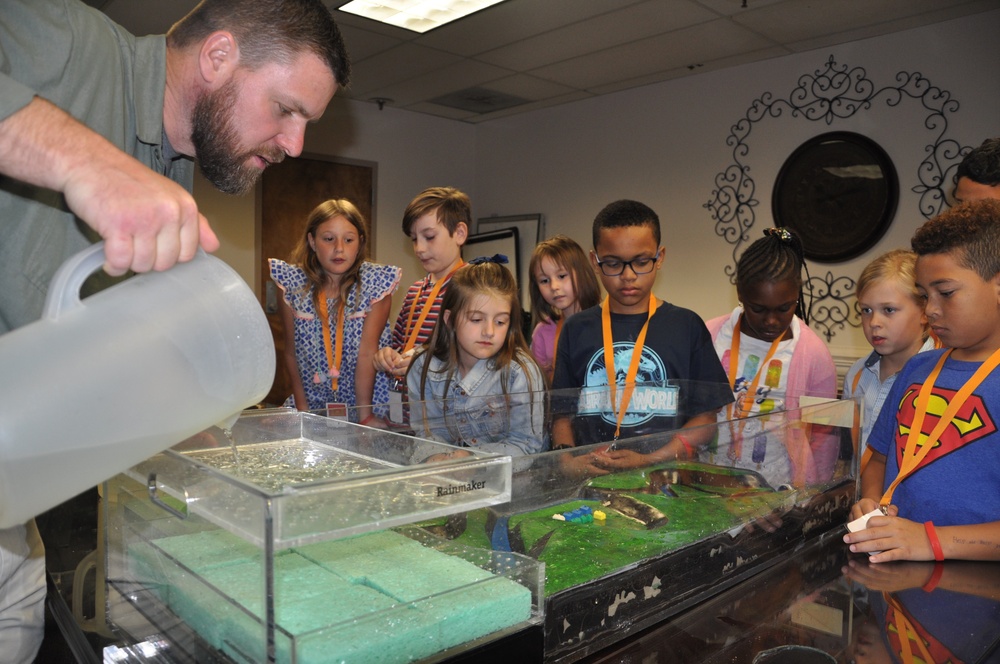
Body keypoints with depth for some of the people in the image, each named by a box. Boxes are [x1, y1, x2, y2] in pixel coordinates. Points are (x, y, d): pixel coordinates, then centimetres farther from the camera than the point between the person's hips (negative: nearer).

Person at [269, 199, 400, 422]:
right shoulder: (293, 283, -5)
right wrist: (302, 409, -5)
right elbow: (291, 352, -1)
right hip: (313, 405, 3)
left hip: (366, 401, -3)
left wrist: (365, 415, -16)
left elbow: (367, 351, -14)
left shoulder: (376, 282, -10)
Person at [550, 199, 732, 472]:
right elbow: (562, 413, 12)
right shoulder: (576, 330, 11)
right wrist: (566, 456, -7)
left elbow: (705, 415, 3)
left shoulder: (687, 326, 6)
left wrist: (649, 460, -9)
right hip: (591, 479, 2)